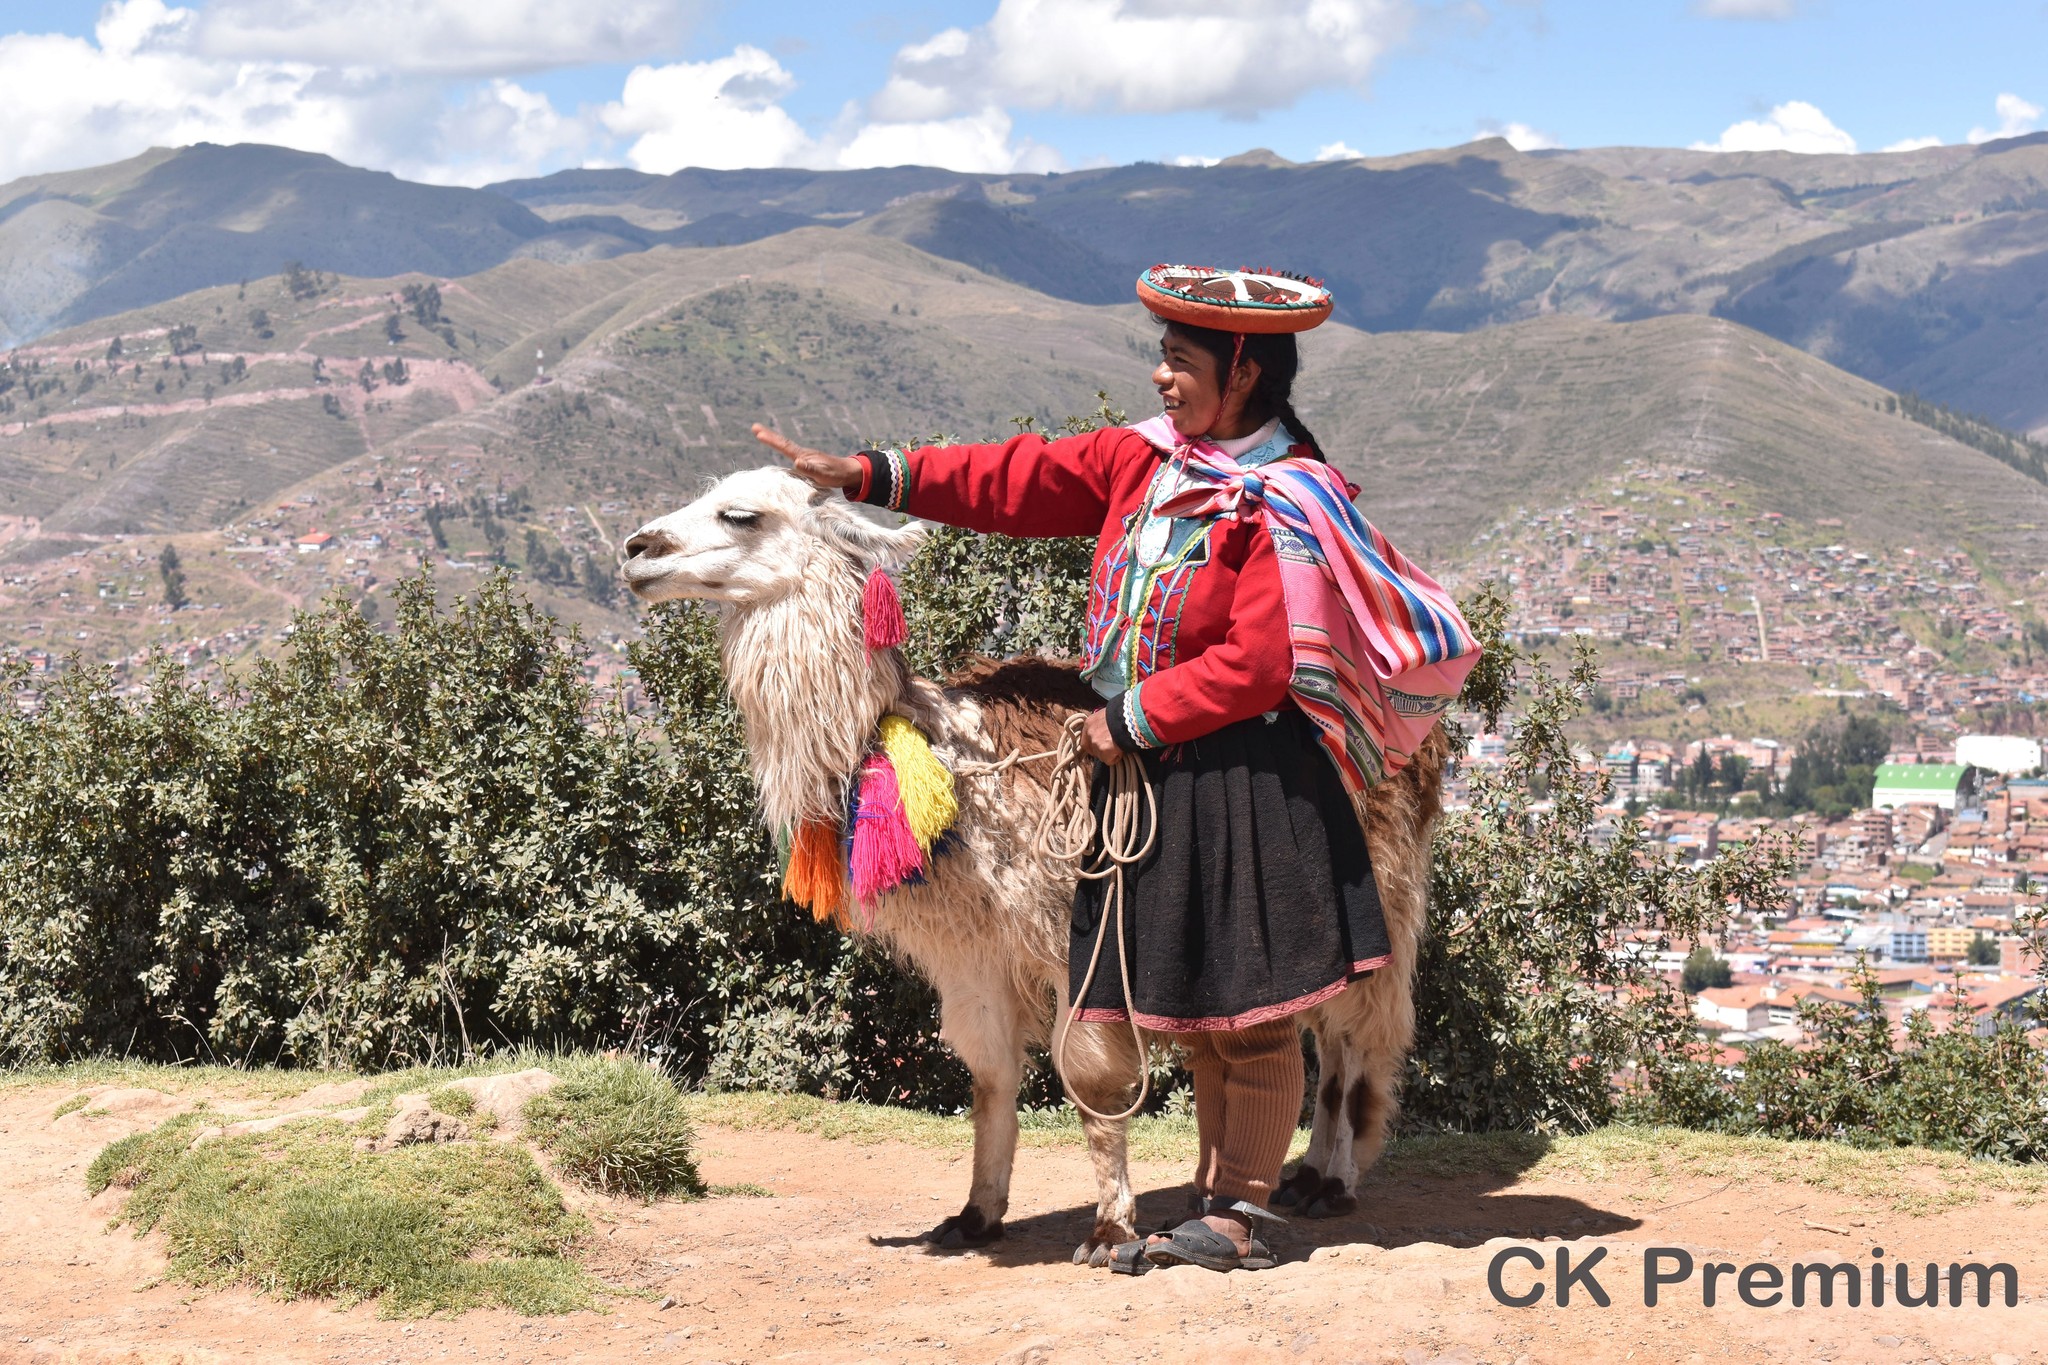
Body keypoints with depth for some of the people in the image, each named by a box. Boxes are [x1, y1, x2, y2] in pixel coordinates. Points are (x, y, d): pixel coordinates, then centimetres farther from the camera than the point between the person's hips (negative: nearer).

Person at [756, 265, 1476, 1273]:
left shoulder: (1287, 501, -16)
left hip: (1243, 783, -8)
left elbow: (1255, 664, -21)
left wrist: (1132, 718, -15)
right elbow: (1022, 481, 11)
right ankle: (1217, 1197, 25)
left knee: (1250, 1008, 1)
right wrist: (867, 475, 7)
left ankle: (1239, 1217, 9)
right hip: (1151, 773, 8)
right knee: (1196, 1009, 15)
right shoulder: (1144, 458, 7)